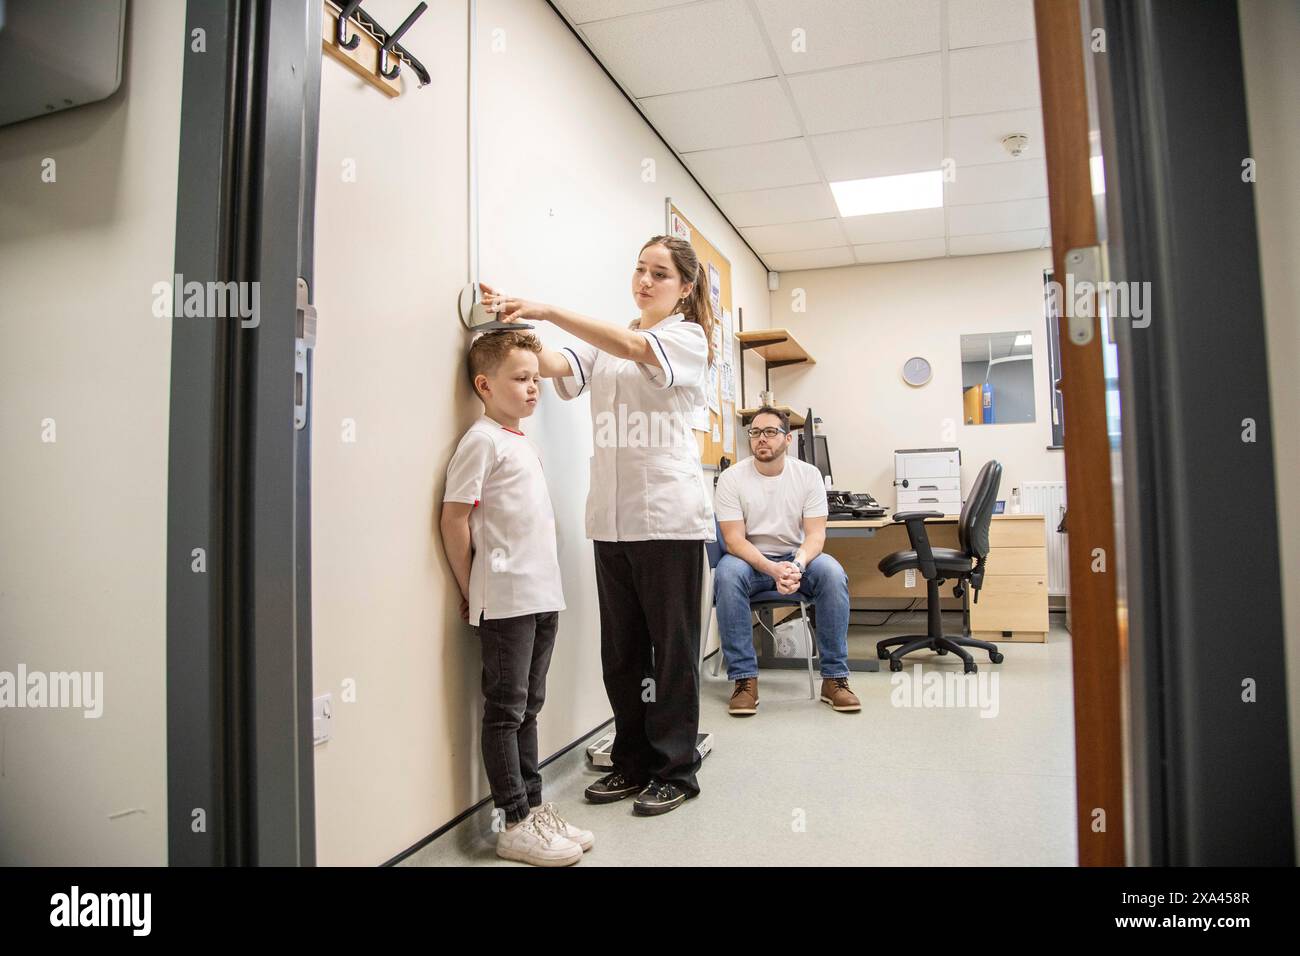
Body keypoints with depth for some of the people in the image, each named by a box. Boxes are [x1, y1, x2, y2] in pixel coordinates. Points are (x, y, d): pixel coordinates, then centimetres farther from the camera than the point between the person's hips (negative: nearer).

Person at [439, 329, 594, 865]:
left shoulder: (524, 443, 16)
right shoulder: (483, 440, -9)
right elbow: (454, 517, -12)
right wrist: (472, 591, -8)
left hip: (542, 596, 8)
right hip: (505, 600, -8)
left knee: (528, 707, 15)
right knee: (506, 711, 1)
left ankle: (534, 807, 25)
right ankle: (515, 825, 10)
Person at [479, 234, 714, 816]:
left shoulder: (688, 337, 2)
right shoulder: (605, 344, 17)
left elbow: (634, 348, -20)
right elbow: (555, 365, -2)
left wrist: (547, 311, -27)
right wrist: (515, 321, -20)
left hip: (668, 516, -5)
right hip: (611, 517, 5)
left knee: (673, 646, 2)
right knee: (621, 648, 11)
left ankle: (676, 769, 15)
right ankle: (633, 762, 24)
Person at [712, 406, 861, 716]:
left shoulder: (809, 474, -4)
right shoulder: (731, 478, -9)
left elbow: (815, 533, -8)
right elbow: (734, 539, -14)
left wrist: (797, 565, -31)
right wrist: (773, 569, -32)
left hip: (796, 556, 2)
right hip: (750, 559, -1)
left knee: (833, 573, -30)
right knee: (727, 574, -36)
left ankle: (834, 678, -18)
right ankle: (744, 679, -27)